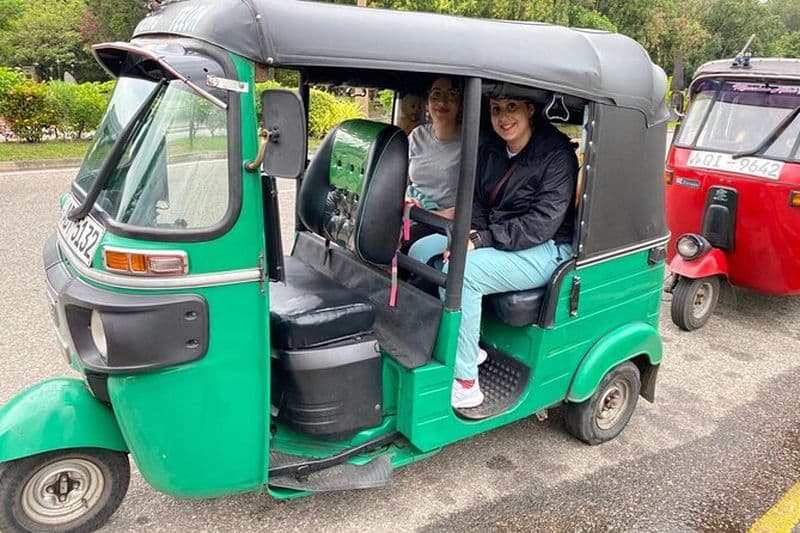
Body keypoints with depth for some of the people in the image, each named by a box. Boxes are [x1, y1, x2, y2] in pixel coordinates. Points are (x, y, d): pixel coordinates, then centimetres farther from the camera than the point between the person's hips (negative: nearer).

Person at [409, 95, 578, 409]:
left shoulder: (557, 155, -14)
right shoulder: (490, 151, 8)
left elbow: (542, 223, -22)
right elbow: (478, 203, 10)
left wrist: (483, 239, -26)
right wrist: (473, 233, -12)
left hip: (544, 249, -8)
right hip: (494, 237, 8)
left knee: (460, 270, -31)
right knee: (420, 251, -5)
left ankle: (465, 383, -23)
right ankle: (465, 343, 2)